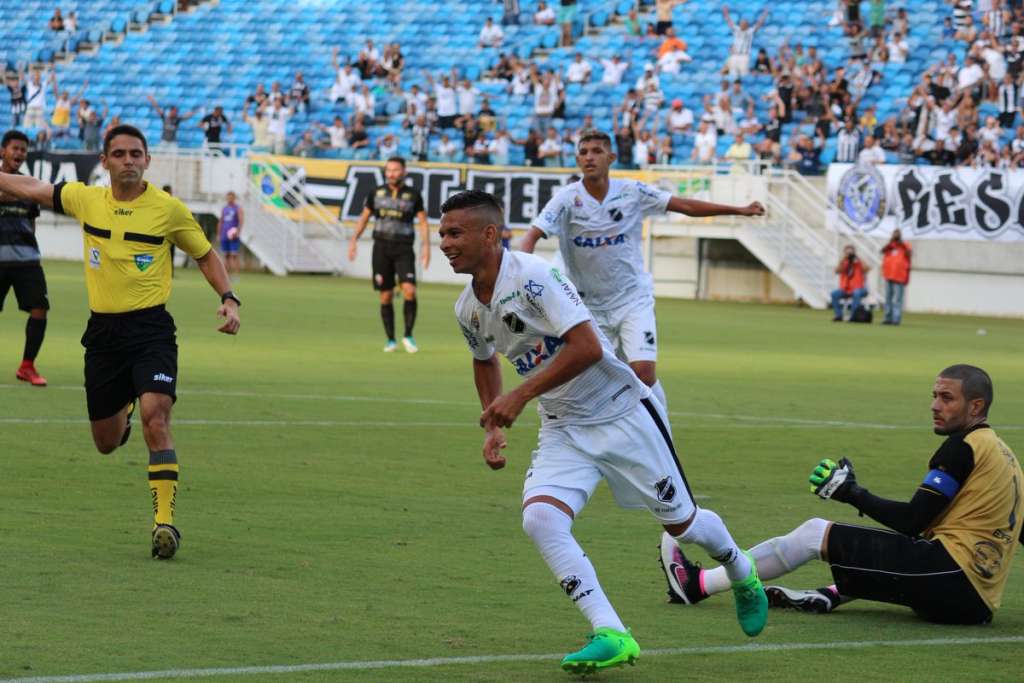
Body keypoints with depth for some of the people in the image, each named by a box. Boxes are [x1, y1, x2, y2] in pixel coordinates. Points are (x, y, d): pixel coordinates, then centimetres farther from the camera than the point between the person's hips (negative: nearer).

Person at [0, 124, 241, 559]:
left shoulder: (168, 209, -4)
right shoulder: (85, 199, 4)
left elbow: (205, 255, 9)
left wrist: (229, 299, -3)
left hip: (151, 329, -4)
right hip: (102, 330, 4)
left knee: (155, 419, -24)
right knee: (106, 442, 12)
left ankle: (165, 519, -23)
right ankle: (123, 410, 50)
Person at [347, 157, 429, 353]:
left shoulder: (413, 195, 2)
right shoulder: (377, 193, 7)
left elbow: (423, 222, 4)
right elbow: (364, 217, 15)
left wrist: (426, 246, -8)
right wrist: (354, 240, 7)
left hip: (403, 249, -2)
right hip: (381, 248, 2)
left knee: (409, 290, -19)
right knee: (386, 296, 1)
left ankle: (408, 335, -5)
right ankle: (391, 340, 12)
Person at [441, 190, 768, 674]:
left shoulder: (533, 276, -24)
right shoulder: (468, 309, 0)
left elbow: (587, 346, -31)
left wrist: (519, 397, -30)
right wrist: (494, 428, 12)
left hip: (622, 412, -6)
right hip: (563, 430, 6)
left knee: (681, 524, 9)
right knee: (539, 519, -22)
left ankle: (742, 575, 43)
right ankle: (611, 636, -20)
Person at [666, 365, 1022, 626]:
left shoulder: (963, 446, -7)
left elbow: (911, 522, -11)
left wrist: (852, 493, 0)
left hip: (952, 573, -9)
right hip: (979, 601, 9)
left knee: (815, 533, -4)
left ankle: (699, 584, 0)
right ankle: (832, 595, 7)